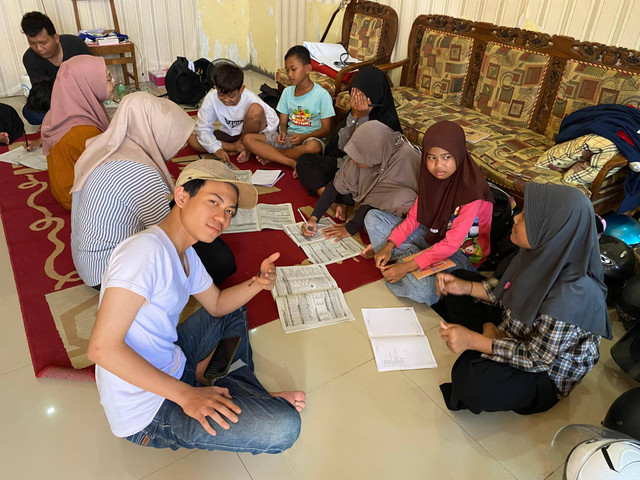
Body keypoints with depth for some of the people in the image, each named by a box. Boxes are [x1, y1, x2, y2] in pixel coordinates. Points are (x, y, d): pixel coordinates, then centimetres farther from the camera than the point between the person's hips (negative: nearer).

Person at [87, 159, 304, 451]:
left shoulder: (185, 255, 6)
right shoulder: (146, 250, -25)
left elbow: (217, 304, 18)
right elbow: (102, 348, -29)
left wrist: (257, 283, -3)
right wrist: (185, 395, -26)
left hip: (170, 367, 10)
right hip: (149, 411, -10)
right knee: (284, 426, -22)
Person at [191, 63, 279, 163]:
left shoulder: (250, 99, -25)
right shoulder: (211, 98, -20)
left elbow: (273, 121, -16)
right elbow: (203, 128, -14)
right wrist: (216, 148, -31)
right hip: (228, 134, 3)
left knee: (256, 109, -33)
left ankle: (248, 146, -10)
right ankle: (238, 148, -17)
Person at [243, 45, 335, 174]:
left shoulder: (322, 95, -6)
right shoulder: (287, 92, 10)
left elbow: (326, 129, -7)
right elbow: (283, 122, 12)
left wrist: (303, 137, -22)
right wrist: (283, 133, -12)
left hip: (311, 138, -5)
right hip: (289, 137, 5)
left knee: (313, 147, -44)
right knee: (248, 139, -14)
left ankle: (272, 155, -16)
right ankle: (292, 163, -26)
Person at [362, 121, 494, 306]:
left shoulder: (471, 191, -28)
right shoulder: (431, 177, -6)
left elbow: (451, 244, -28)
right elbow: (414, 216, 0)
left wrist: (408, 266, -31)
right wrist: (389, 246, -13)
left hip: (461, 253, -7)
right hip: (432, 235, 7)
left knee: (421, 288, -37)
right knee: (373, 218, -2)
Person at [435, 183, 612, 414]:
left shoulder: (569, 298, -37)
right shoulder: (543, 254, -16)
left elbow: (536, 359, -26)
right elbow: (509, 291, 3)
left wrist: (473, 340, -29)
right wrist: (465, 287, -8)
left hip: (546, 374, -7)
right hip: (511, 330, 7)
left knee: (471, 380, -36)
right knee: (459, 277, 6)